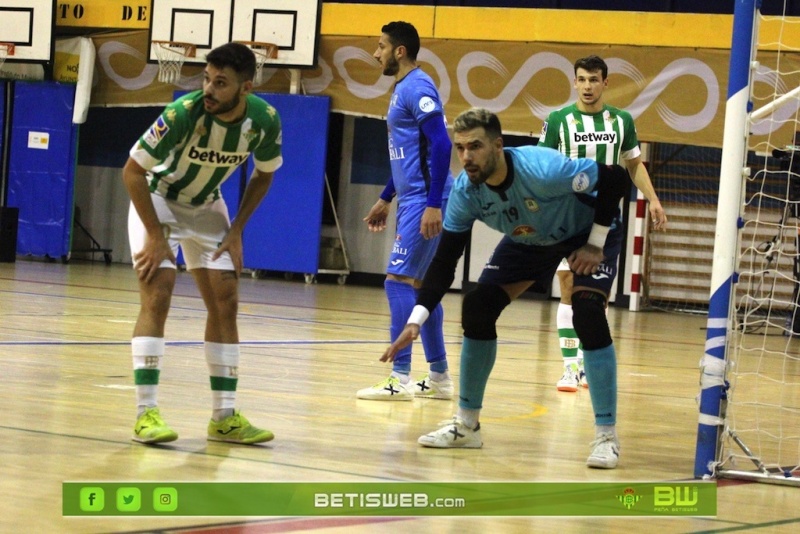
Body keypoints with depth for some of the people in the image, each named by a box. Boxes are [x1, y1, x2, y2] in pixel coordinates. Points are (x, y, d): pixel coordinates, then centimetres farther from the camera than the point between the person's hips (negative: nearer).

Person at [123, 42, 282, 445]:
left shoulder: (264, 120, -20)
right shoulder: (184, 113, -32)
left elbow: (264, 174, 0)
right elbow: (132, 171, -24)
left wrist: (236, 230, -6)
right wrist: (155, 236, -24)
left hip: (206, 207, 4)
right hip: (157, 200, -4)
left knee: (225, 302, -1)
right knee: (157, 296, -17)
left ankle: (224, 416, 5)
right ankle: (146, 413, -17)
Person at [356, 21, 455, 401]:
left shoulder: (416, 88, -13)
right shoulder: (404, 89, 18)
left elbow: (440, 144, -21)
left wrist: (433, 205, -26)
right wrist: (385, 200, 28)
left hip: (424, 203, -10)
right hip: (413, 200, 10)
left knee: (398, 280, -12)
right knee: (419, 284, 12)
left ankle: (400, 379, -12)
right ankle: (439, 377, 17)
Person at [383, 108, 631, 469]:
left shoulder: (543, 170, -40)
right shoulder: (465, 191, -24)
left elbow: (616, 179, -30)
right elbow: (445, 261, -18)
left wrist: (596, 245, -26)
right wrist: (415, 321, -27)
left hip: (587, 235, -5)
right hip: (528, 240, 5)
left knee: (588, 314, -26)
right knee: (477, 307, -8)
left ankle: (607, 435, -16)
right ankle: (467, 425, 8)